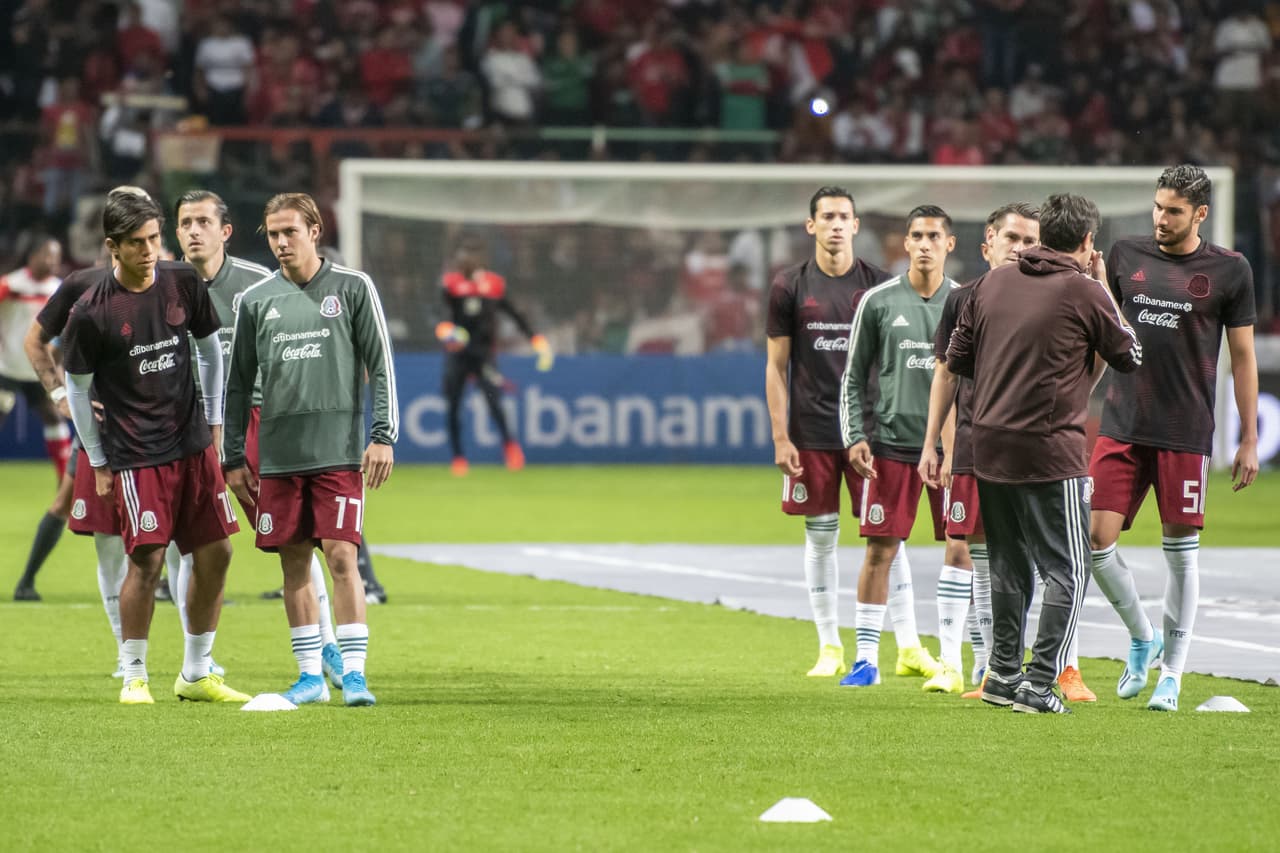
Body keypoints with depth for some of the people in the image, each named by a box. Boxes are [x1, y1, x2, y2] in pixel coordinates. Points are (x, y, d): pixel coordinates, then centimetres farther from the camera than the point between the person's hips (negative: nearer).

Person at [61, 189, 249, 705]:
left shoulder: (184, 284, 0)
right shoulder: (92, 312, -12)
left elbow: (209, 347, 15)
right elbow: (77, 387, -1)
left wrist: (213, 420, 13)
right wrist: (98, 461, 1)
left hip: (193, 444, 5)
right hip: (136, 456, -5)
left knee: (215, 552, 4)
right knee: (148, 559, -10)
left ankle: (196, 674, 17)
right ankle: (134, 677, 5)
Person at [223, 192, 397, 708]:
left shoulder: (352, 288, 2)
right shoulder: (255, 301, 9)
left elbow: (381, 366, 3)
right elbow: (238, 384, 14)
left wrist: (383, 436, -5)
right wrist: (234, 459, 11)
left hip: (339, 452, -3)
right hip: (278, 457, 3)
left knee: (341, 557, -9)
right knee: (293, 564, 5)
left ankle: (353, 672, -5)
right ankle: (310, 676, 12)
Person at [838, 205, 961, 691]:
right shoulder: (879, 301, 4)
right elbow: (853, 377, 8)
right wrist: (854, 437, -2)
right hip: (891, 441, 0)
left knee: (960, 545, -5)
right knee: (880, 549, 0)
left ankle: (950, 660, 0)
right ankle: (866, 658, 9)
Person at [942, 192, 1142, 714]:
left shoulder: (992, 283, 8)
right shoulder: (1085, 293, -7)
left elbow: (956, 362, 11)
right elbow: (1131, 356, 8)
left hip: (989, 448, 6)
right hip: (1050, 450, -6)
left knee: (1009, 566, 18)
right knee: (1066, 571, 1)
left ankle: (1003, 673, 23)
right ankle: (1039, 684, -6)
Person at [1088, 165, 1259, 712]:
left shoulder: (1228, 271, 0)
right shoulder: (1125, 256, 7)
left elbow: (1243, 356, 4)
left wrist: (1249, 440, 2)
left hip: (1186, 433, -3)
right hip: (1122, 426, 3)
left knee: (1181, 551, 1)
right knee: (1095, 539, -4)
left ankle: (1171, 673, 12)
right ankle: (1142, 637, 20)